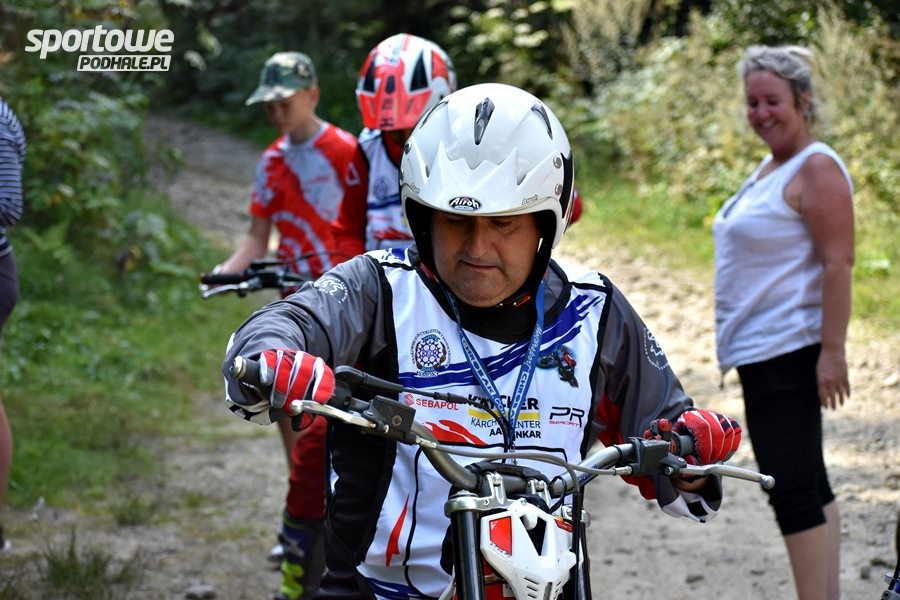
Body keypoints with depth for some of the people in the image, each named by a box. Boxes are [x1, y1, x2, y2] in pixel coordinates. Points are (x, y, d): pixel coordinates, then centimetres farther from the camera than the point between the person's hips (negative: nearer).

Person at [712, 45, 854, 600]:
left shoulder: (817, 168, -13)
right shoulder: (771, 167, 16)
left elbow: (838, 264, -19)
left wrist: (832, 351, -24)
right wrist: (735, 344, 21)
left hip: (789, 355, -10)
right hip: (762, 352, 10)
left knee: (792, 488, -11)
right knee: (807, 483, 14)